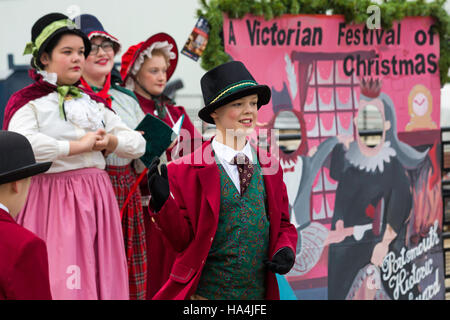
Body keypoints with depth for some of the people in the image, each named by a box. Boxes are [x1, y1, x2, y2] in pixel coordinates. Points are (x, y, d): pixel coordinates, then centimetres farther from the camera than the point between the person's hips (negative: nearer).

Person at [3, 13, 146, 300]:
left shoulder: (94, 102, 18)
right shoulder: (29, 102, -1)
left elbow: (138, 143, 17)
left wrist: (109, 142, -5)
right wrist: (79, 146, -15)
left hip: (97, 197, 6)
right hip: (53, 200, -6)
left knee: (102, 276, 5)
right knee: (59, 282, -7)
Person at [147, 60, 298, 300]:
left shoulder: (270, 168, 7)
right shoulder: (186, 171, -6)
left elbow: (284, 224, 16)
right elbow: (182, 239, -5)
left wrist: (286, 249, -3)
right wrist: (163, 203, -20)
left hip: (260, 292, 4)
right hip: (207, 292, -3)